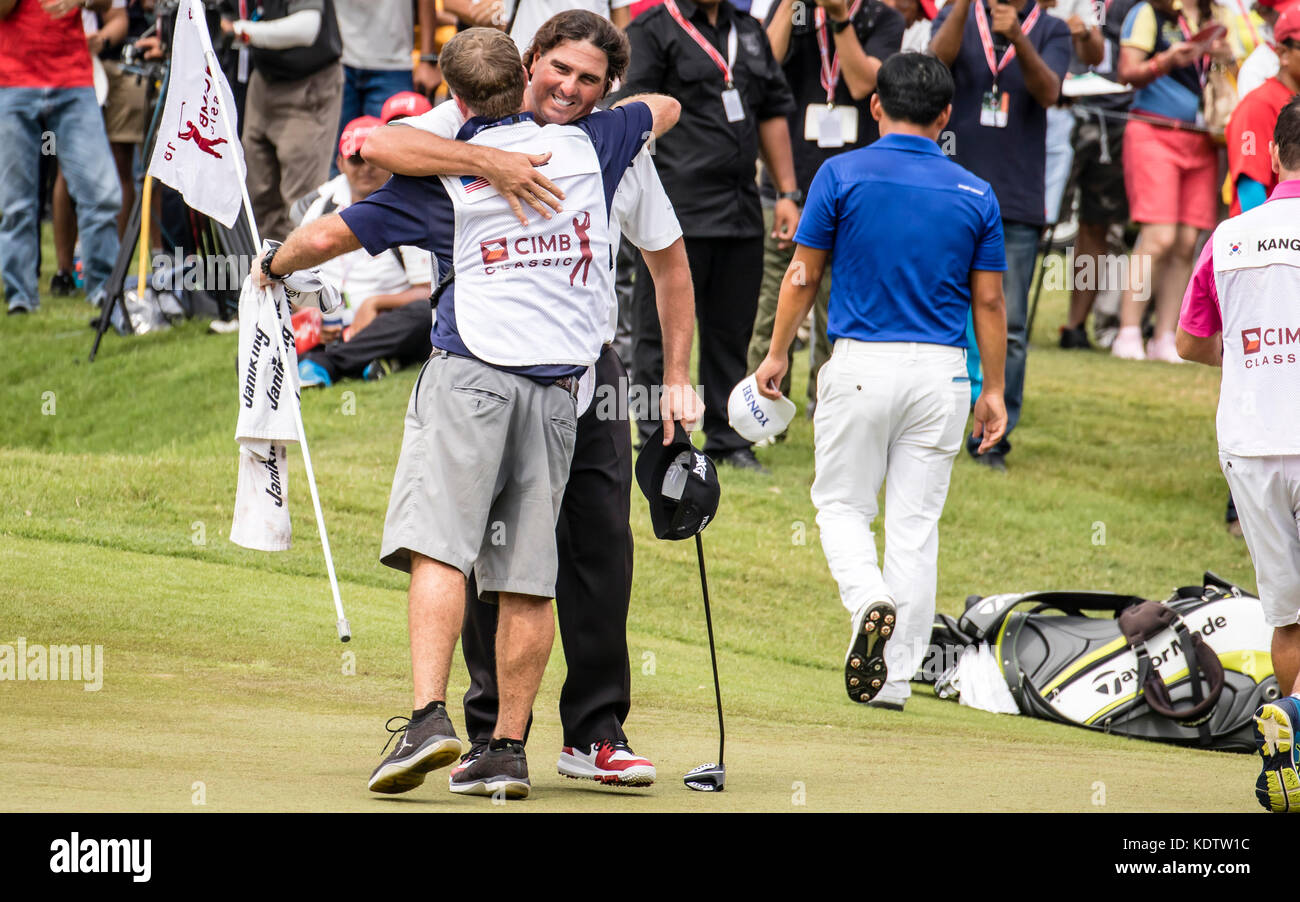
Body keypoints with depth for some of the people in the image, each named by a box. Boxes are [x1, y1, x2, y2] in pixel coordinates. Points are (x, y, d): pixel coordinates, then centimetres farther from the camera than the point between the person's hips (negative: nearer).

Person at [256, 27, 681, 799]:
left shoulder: (441, 176, 4)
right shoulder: (585, 147, 13)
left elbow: (326, 237, 6)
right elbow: (665, 109, 33)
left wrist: (274, 266, 26)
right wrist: (590, 107, 48)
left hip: (472, 368, -4)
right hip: (559, 386, 4)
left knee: (439, 547, -12)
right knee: (528, 578, 5)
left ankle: (431, 716, -27)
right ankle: (508, 750, 6)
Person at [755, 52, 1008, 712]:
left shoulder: (842, 175, -3)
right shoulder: (975, 194, 3)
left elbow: (803, 276, 0)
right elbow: (989, 300, 5)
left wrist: (777, 354, 13)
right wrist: (994, 391, 14)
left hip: (860, 365, -2)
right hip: (940, 371, 2)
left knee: (842, 505, 12)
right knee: (916, 522, 7)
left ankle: (871, 599, -17)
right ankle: (894, 679, 6)